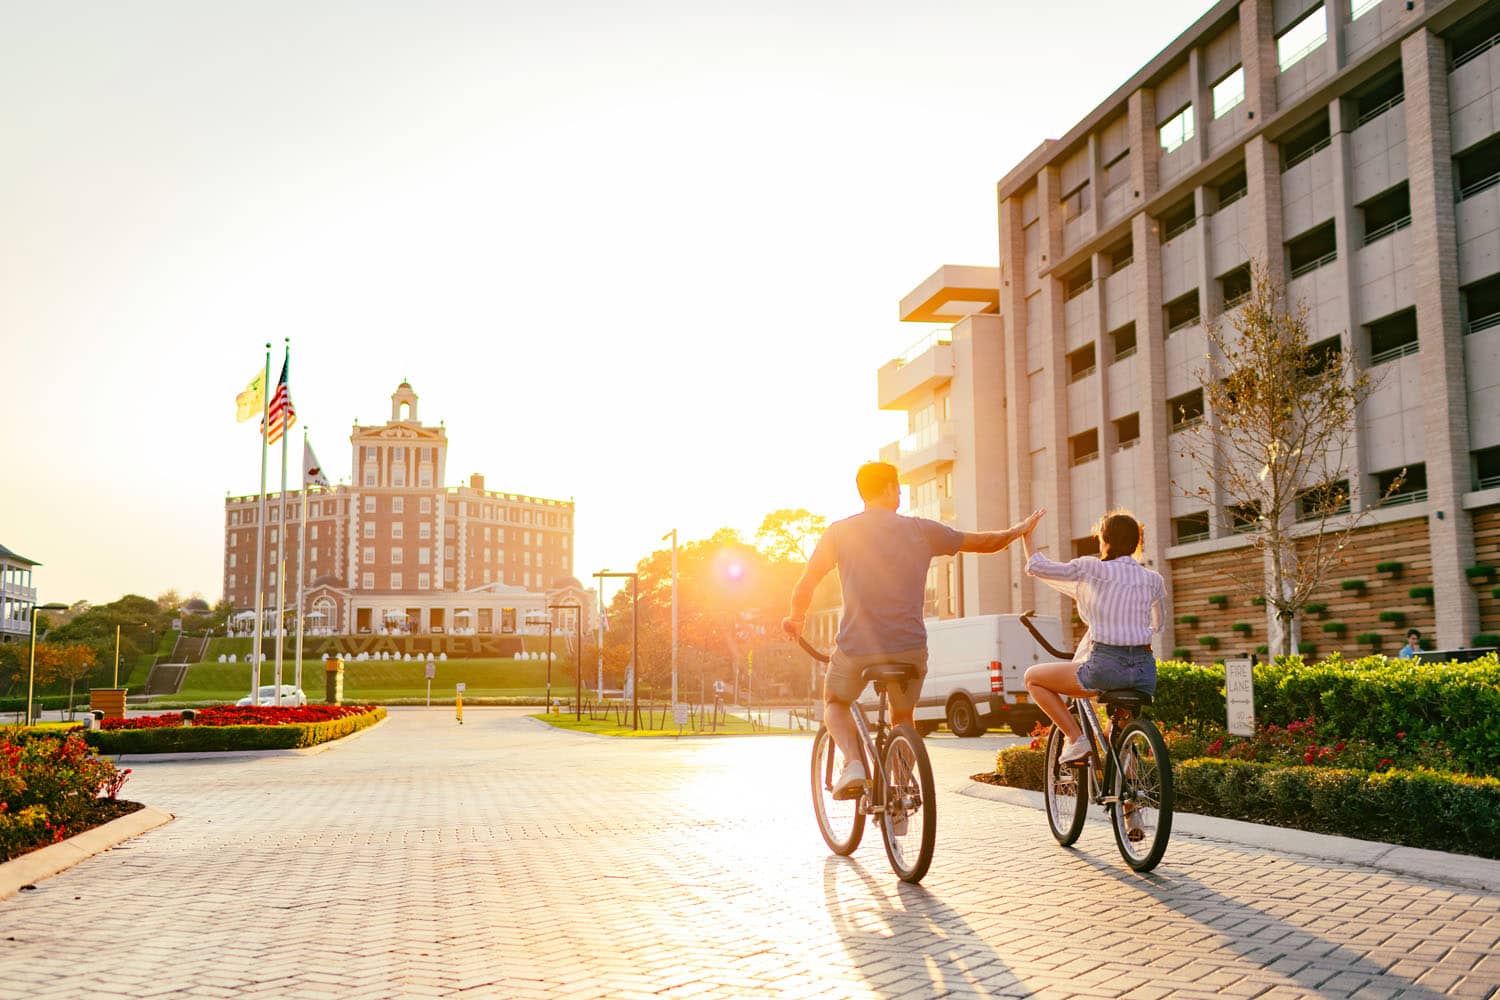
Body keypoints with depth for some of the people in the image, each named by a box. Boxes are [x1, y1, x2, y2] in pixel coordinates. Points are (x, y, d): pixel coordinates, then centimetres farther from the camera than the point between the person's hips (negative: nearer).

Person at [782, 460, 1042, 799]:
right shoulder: (921, 530, 4)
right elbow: (985, 542, 16)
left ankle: (853, 763, -3)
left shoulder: (840, 532, 1)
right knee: (902, 717, 26)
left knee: (835, 703, 24)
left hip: (856, 647, -1)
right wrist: (1019, 530, 36)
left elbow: (805, 585, 5)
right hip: (909, 648, 1)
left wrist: (795, 619, 26)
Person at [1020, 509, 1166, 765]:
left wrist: (1026, 536, 22)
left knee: (1033, 677, 15)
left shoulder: (1091, 568, -1)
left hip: (1106, 666, -5)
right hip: (1145, 670, 5)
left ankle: (1076, 737, 4)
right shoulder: (1153, 579, 11)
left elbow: (1037, 567, 6)